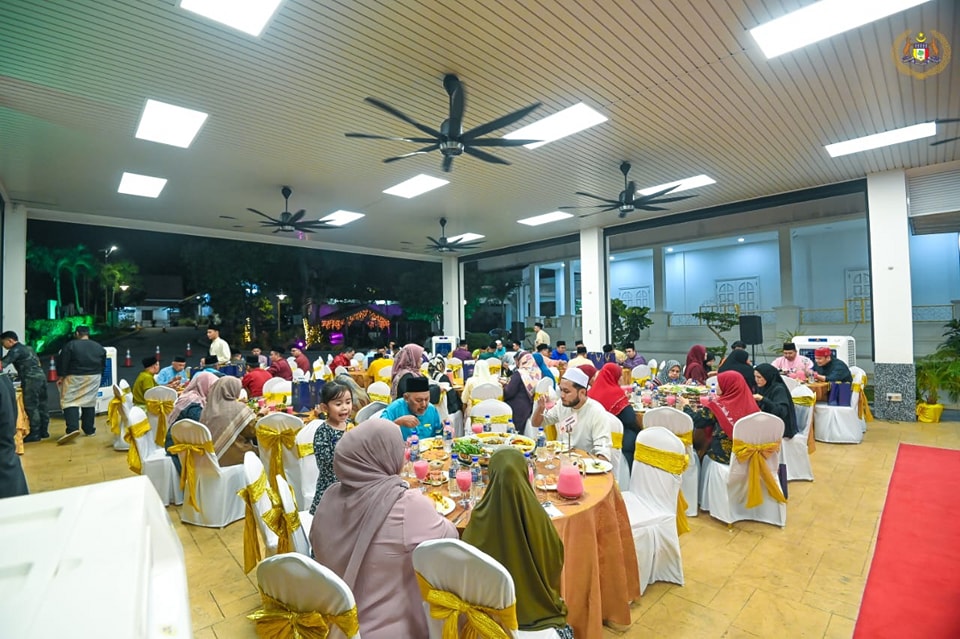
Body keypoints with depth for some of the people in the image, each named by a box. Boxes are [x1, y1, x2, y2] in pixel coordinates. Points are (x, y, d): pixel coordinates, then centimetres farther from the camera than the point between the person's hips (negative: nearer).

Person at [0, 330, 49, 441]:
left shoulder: (15, 350, -5)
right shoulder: (27, 348, 21)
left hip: (31, 380, -9)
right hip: (41, 376, 9)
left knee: (31, 407, -5)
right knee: (42, 406, 11)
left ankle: (35, 434, -4)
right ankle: (44, 431, 15)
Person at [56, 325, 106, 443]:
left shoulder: (70, 345, -6)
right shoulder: (99, 347, 7)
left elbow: (62, 363, -8)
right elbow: (103, 365, 12)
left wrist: (62, 376, 1)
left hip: (74, 378, -4)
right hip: (93, 378, 4)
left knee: (70, 402, -2)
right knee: (90, 403, 10)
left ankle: (73, 428, -18)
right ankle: (89, 430, 14)